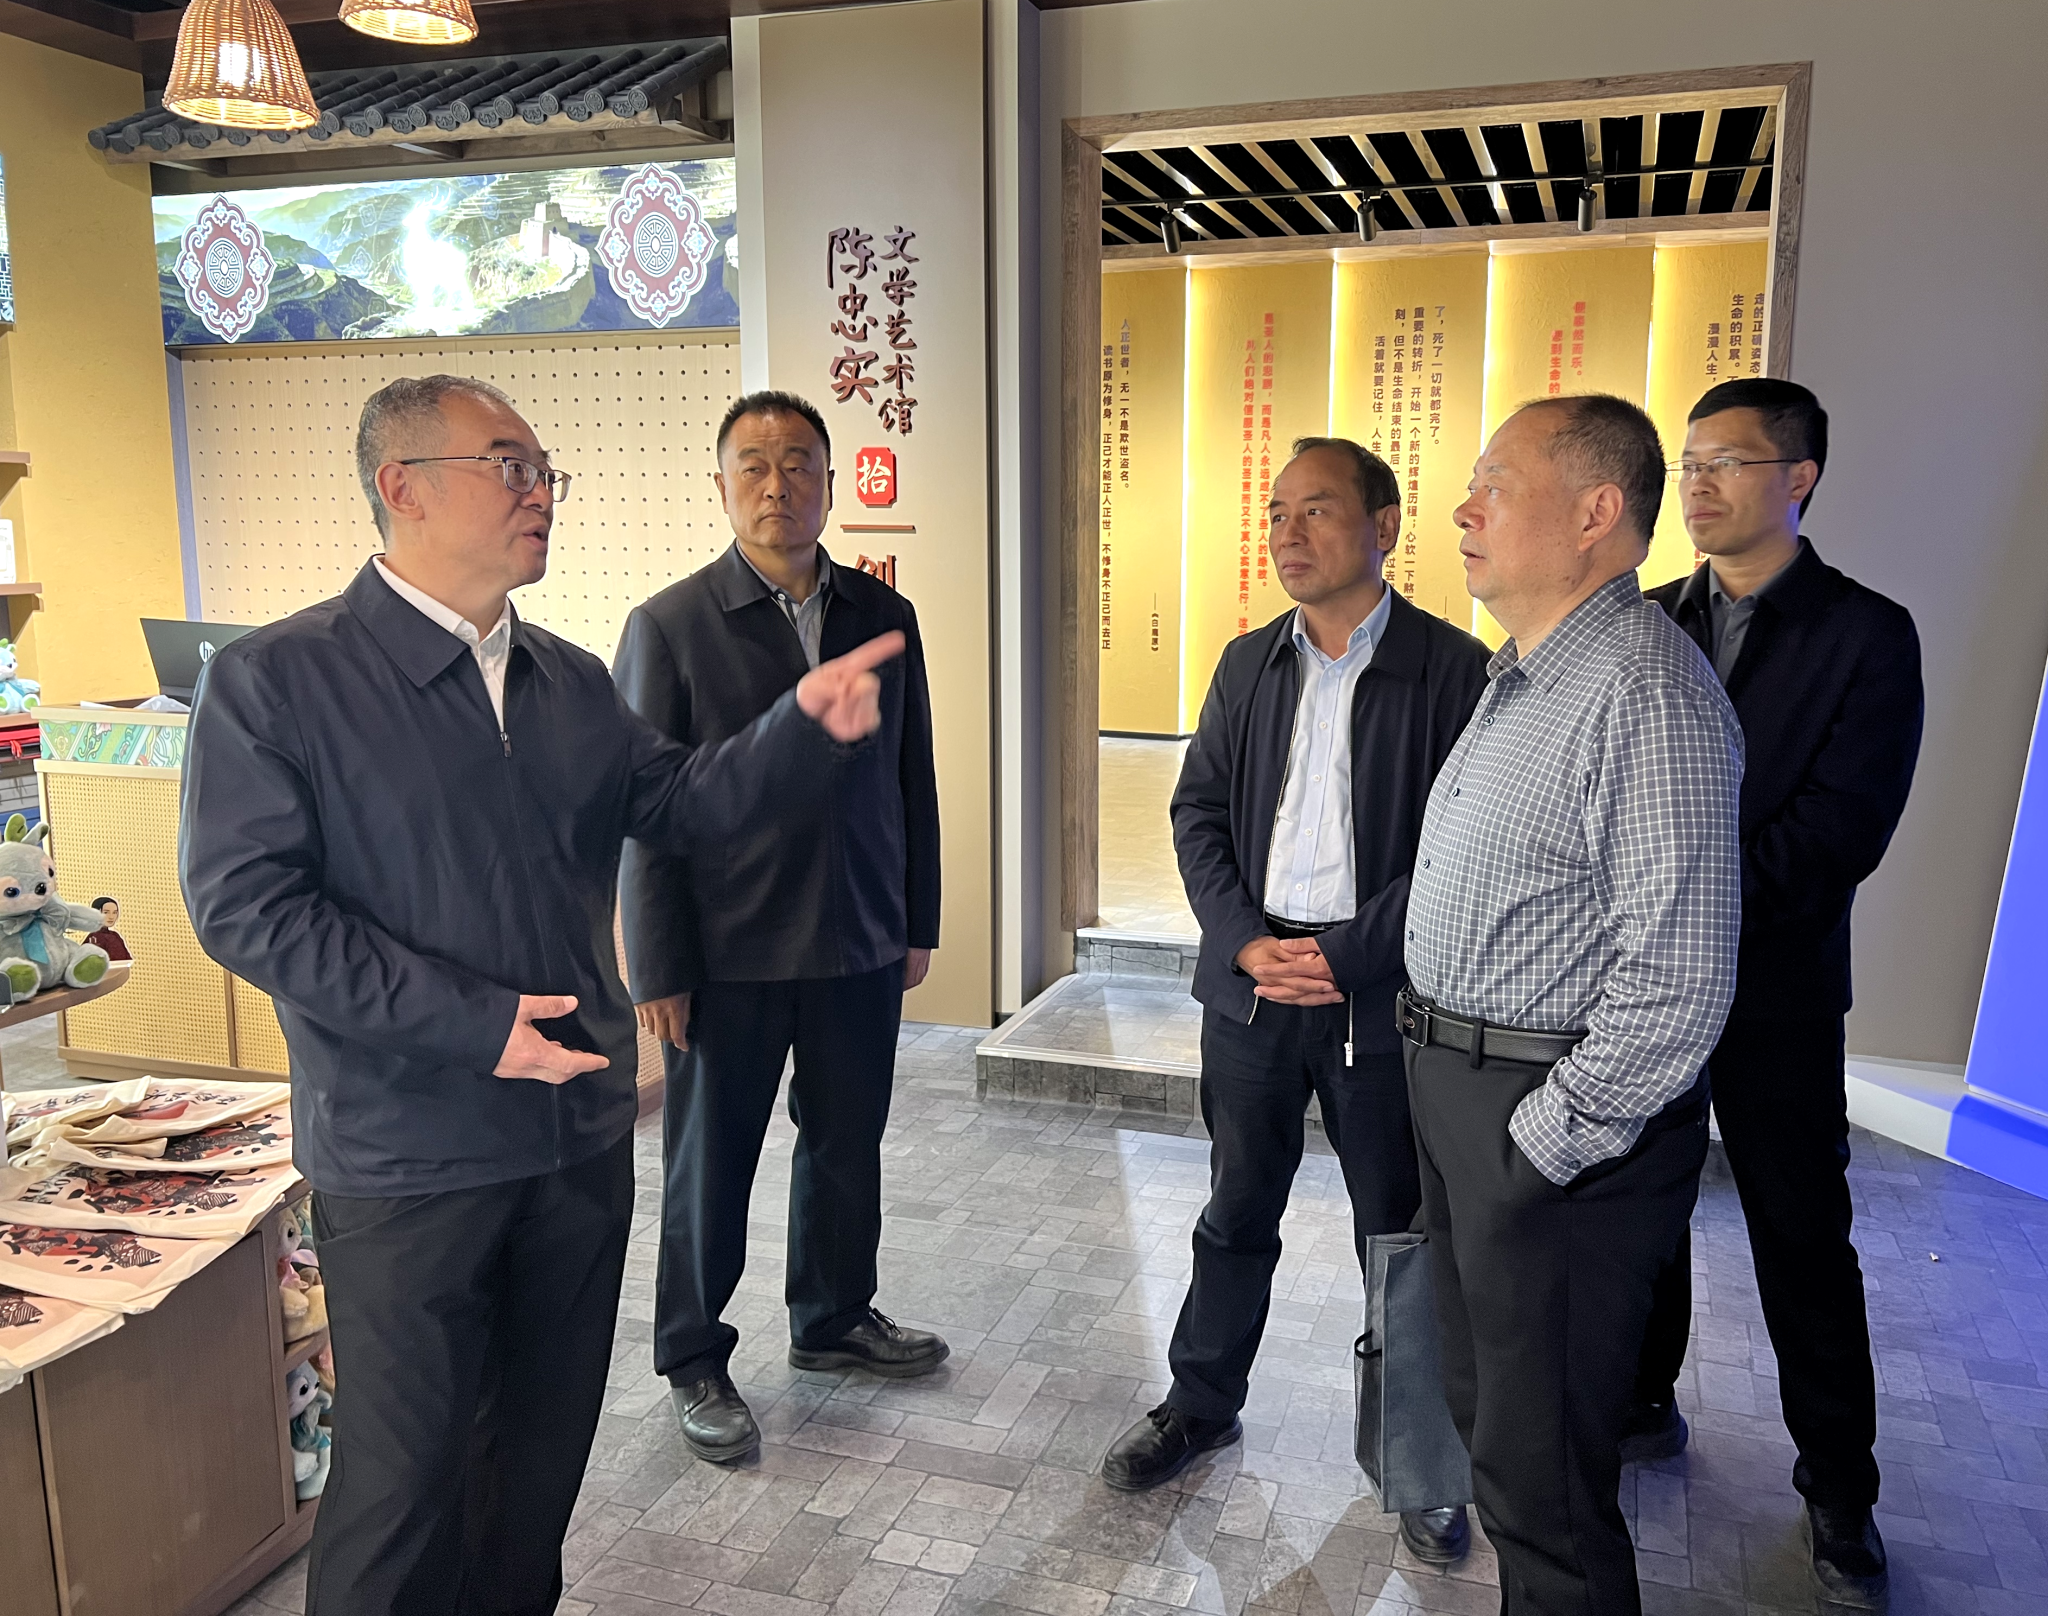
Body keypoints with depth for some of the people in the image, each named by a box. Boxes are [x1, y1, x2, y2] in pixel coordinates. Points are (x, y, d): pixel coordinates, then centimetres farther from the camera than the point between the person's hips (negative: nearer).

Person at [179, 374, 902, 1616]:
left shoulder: (573, 682, 9)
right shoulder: (275, 681, -10)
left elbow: (684, 800, 8)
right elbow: (245, 903, -15)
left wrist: (809, 724, -11)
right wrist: (472, 1023, -22)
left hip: (581, 1132, 6)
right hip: (408, 1156, -6)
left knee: (548, 1433, 20)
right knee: (404, 1462, 7)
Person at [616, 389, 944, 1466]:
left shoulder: (884, 616, 5)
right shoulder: (668, 627, -7)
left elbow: (912, 782, 9)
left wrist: (917, 925, 8)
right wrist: (657, 970, -11)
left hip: (860, 946, 4)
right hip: (728, 957, -4)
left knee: (847, 1146, 18)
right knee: (708, 1169, 10)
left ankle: (835, 1320, 40)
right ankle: (694, 1362, 29)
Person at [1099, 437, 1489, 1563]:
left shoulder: (1454, 669, -7)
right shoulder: (1249, 665, 8)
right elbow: (1198, 812, 7)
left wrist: (1349, 956, -17)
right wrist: (1246, 944, -7)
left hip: (1383, 996, -3)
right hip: (1250, 982, 4)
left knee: (1400, 1233, 11)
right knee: (1236, 1213, 17)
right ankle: (1202, 1403, 36)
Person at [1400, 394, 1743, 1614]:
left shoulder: (1647, 690, -21)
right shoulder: (1523, 675, 12)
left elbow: (1677, 981, -26)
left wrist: (1552, 1141, -20)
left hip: (1559, 1115, -10)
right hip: (1455, 1089, 10)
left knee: (1541, 1476, 5)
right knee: (1486, 1403, 25)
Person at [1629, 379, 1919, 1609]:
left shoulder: (1867, 634, -7)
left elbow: (1839, 835, -15)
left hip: (1773, 990, -3)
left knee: (1804, 1241, 8)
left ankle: (1839, 1488, 25)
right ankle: (1646, 1404, 36)